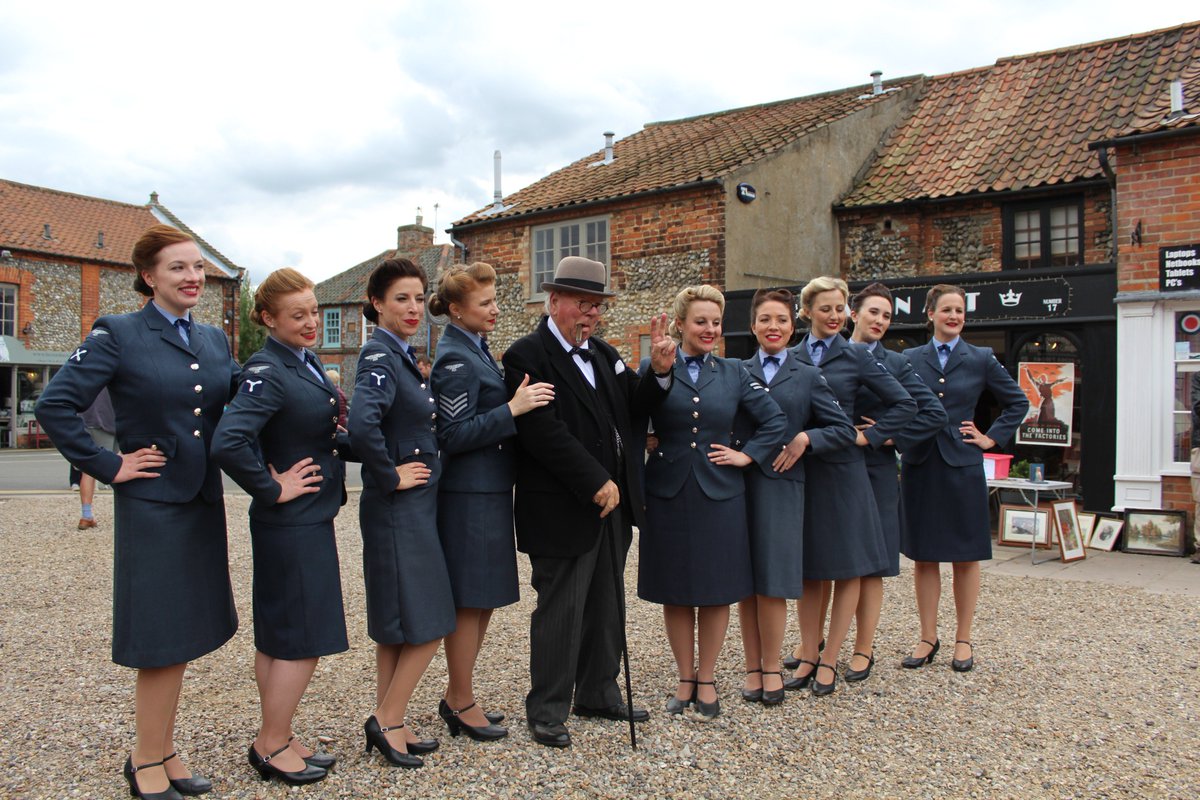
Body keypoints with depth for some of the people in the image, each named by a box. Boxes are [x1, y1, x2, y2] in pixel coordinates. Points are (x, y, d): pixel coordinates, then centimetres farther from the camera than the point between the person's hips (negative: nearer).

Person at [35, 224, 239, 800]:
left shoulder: (215, 341, 10)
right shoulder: (118, 335, -7)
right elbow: (54, 406, -12)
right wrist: (108, 466, -12)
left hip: (203, 504, 6)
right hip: (151, 504, -6)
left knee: (185, 635, 14)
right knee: (160, 640, 2)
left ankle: (162, 753, 30)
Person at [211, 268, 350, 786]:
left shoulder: (305, 364, 10)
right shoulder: (267, 372, -19)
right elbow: (227, 443, -31)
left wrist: (349, 440, 6)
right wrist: (272, 490, -20)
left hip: (309, 520, 9)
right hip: (292, 524, -9)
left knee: (278, 636, 17)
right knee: (302, 637, 1)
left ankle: (275, 739, 29)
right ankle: (272, 745, 18)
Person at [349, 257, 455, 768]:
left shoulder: (401, 355, 13)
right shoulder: (379, 356, -16)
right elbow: (361, 424, -32)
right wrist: (390, 476, -21)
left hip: (414, 506, 9)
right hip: (398, 509, -9)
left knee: (398, 626, 15)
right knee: (426, 623, -2)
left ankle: (386, 725, 26)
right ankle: (388, 721, 12)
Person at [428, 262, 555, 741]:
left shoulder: (475, 350, 15)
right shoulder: (455, 359, -15)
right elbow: (453, 435, -20)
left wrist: (517, 406, 10)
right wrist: (513, 409, -23)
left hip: (488, 491, 10)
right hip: (469, 497, -10)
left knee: (483, 599, 16)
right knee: (470, 601, 1)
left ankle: (456, 696, 29)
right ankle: (462, 703, 17)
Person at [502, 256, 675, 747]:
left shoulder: (604, 355, 14)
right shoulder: (527, 355, -12)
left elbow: (632, 411, 11)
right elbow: (544, 432, -21)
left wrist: (659, 372, -6)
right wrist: (596, 482, -20)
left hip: (612, 504, 8)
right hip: (563, 511, -8)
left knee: (606, 608, 17)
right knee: (560, 610, 2)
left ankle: (598, 695, 33)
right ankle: (547, 711, 18)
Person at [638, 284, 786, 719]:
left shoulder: (733, 372, 6)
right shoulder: (654, 369, 0)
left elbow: (775, 420, 10)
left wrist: (747, 455, 0)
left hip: (719, 495, 1)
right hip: (668, 496, -1)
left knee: (716, 592, 8)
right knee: (675, 593, 9)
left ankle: (707, 680, 24)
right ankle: (685, 679, 25)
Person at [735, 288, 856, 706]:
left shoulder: (808, 377, 8)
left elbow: (844, 430, 5)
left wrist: (805, 439, -9)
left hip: (782, 487, -1)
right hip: (739, 485, 1)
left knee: (772, 584, 0)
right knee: (746, 585, 6)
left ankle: (771, 667, 16)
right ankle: (753, 667, 19)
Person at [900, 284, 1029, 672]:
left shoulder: (981, 359, 4)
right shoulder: (910, 359, 6)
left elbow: (1017, 401, 11)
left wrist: (992, 438, 4)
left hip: (962, 466, -1)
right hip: (919, 465, 1)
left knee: (965, 557, 6)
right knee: (923, 557, 6)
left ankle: (963, 640, 18)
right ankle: (928, 638, 17)